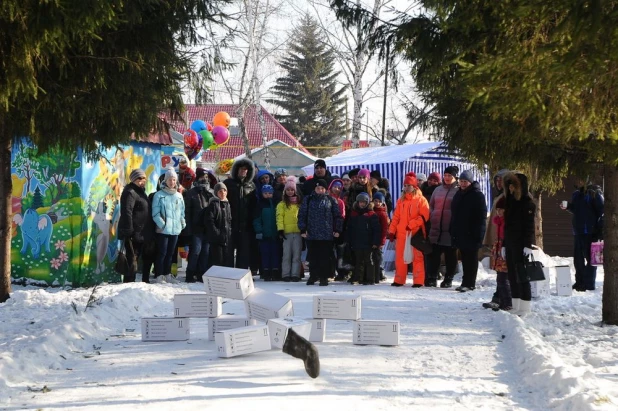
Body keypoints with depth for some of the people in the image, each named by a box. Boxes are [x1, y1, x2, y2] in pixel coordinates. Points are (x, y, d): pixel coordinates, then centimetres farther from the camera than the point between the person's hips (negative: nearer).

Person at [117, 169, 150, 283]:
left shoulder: (140, 192, 18)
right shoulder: (130, 192, -13)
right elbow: (126, 213, -21)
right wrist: (129, 231, -25)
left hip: (139, 234, 10)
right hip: (132, 234, -10)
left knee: (136, 257, 15)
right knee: (132, 260, -9)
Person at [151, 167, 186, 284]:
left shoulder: (179, 196, 12)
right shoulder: (159, 195, -5)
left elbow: (182, 212, 16)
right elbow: (155, 213, -10)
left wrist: (182, 224, 5)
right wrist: (162, 224, -17)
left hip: (175, 229, 5)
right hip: (163, 230, -5)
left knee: (170, 253, 12)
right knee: (162, 253, -4)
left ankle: (167, 275, 20)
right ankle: (159, 276, 0)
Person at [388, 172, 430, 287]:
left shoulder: (421, 200, -3)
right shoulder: (401, 200, 13)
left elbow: (424, 216, -10)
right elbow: (395, 217, 14)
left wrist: (412, 224, -17)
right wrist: (392, 231, 7)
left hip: (416, 233, -5)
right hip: (401, 233, 5)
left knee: (418, 257, -2)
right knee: (400, 257, 7)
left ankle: (418, 281, 1)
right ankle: (399, 280, 14)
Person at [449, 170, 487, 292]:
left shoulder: (477, 195, -8)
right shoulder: (459, 194, 15)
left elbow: (482, 216, -12)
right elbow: (454, 214, 21)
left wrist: (478, 233, -18)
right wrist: (452, 230, 15)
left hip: (471, 233, -7)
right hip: (460, 232, 7)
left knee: (470, 258, -3)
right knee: (464, 258, 10)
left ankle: (469, 283, -1)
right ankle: (467, 282, 15)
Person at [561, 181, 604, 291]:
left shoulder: (594, 193, -7)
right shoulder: (577, 194, 13)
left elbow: (601, 211, -9)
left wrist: (599, 230, -15)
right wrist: (567, 207, 5)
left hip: (590, 232, -7)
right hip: (578, 231, 7)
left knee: (589, 257, -1)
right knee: (578, 258, 10)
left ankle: (589, 283, 2)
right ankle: (580, 282, 19)